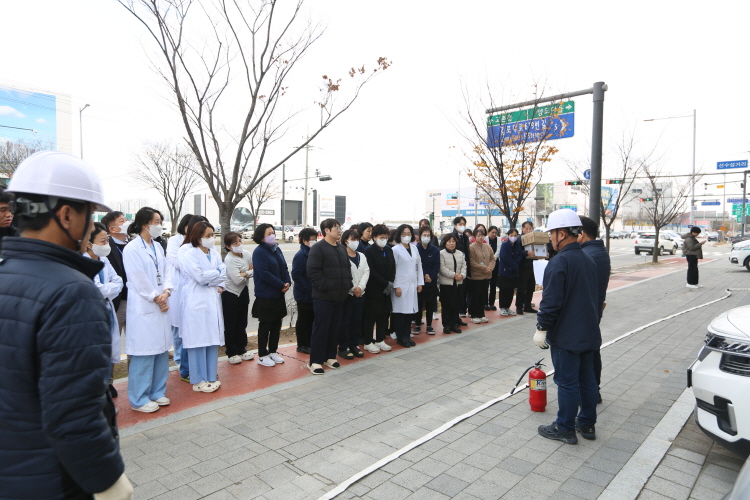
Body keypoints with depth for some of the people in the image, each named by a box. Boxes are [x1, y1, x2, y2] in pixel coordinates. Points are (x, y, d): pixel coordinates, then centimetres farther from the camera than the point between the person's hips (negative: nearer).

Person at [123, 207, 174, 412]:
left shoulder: (157, 247, 11)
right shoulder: (132, 249, -11)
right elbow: (138, 280, -14)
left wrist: (166, 292, -6)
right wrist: (156, 298, -8)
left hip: (161, 306, 7)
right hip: (143, 308, -7)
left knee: (161, 350, 13)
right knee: (143, 354, 0)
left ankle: (157, 392, 27)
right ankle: (139, 399, 13)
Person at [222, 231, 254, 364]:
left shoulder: (246, 254, 0)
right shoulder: (229, 260, -18)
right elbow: (237, 280, -24)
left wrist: (244, 273, -13)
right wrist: (249, 272, -9)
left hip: (244, 293, 6)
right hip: (231, 295, -6)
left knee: (242, 323, 15)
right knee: (231, 326, 5)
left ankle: (241, 349, 28)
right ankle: (232, 353, 17)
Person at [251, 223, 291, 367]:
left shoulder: (277, 249, 10)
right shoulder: (259, 252, -14)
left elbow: (284, 268, 11)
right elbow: (264, 274, -21)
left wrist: (287, 282, -6)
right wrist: (281, 285, -18)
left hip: (279, 294, 7)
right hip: (266, 295, -7)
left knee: (277, 324, 14)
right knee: (265, 325, 3)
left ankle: (273, 351, 28)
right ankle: (262, 356, 16)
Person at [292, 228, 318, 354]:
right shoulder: (300, 255, -15)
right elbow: (296, 275, -21)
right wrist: (308, 290, -21)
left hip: (314, 295, 7)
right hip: (304, 295, -7)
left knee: (311, 319, 16)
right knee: (303, 320, 5)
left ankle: (309, 343, 28)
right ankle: (301, 345, 17)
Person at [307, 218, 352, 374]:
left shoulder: (341, 248, 15)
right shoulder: (318, 248, -11)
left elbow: (347, 268, 22)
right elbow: (312, 271, -18)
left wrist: (347, 285, 10)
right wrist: (324, 287, -19)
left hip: (339, 297, 8)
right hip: (323, 297, -7)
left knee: (334, 329, 14)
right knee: (320, 329, -1)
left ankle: (330, 357, 27)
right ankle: (315, 361, 8)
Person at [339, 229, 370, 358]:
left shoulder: (362, 256, 13)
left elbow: (366, 272, 6)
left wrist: (360, 287, -9)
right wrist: (352, 288, -13)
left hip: (360, 294, 6)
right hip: (346, 293, -6)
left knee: (357, 320, 11)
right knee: (345, 321, -1)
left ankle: (354, 345, 22)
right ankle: (343, 348, 9)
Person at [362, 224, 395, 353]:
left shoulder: (389, 250, 10)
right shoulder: (369, 251, -9)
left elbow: (393, 269, 10)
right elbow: (371, 272, -15)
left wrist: (390, 284, -4)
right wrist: (386, 283, -14)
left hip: (386, 289, 6)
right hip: (373, 289, -6)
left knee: (384, 315, 10)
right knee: (370, 316, 1)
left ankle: (380, 340, 22)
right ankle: (368, 343, 11)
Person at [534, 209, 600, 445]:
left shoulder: (559, 262, -20)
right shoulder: (588, 260, 10)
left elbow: (551, 302, -23)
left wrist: (542, 328, -13)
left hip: (566, 335, -9)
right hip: (589, 333, 9)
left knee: (567, 382, 2)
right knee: (586, 379, 17)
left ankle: (565, 428, 14)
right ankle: (587, 424, 29)